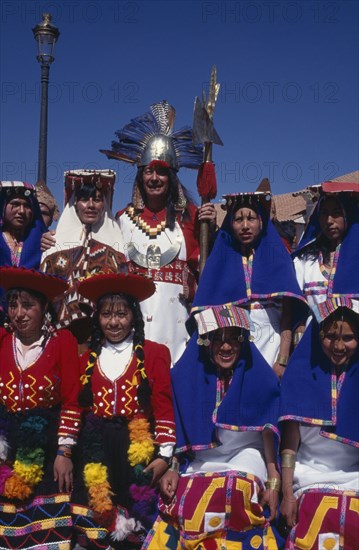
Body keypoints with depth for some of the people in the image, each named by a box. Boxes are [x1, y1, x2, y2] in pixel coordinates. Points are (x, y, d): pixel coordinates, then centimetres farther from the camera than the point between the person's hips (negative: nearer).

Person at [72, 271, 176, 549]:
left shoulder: (154, 354, 0)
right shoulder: (89, 359, 10)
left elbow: (164, 406, -5)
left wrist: (164, 455, -9)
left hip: (137, 448, -2)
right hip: (96, 450, 3)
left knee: (135, 523, 3)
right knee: (97, 526, 5)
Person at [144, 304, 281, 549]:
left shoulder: (259, 377, -1)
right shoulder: (187, 375, 4)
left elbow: (268, 430, -1)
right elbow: (177, 432, 8)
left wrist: (273, 480, -9)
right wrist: (172, 469, -4)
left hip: (245, 457, -1)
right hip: (198, 464, 2)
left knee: (236, 492, -26)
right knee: (187, 500, -20)